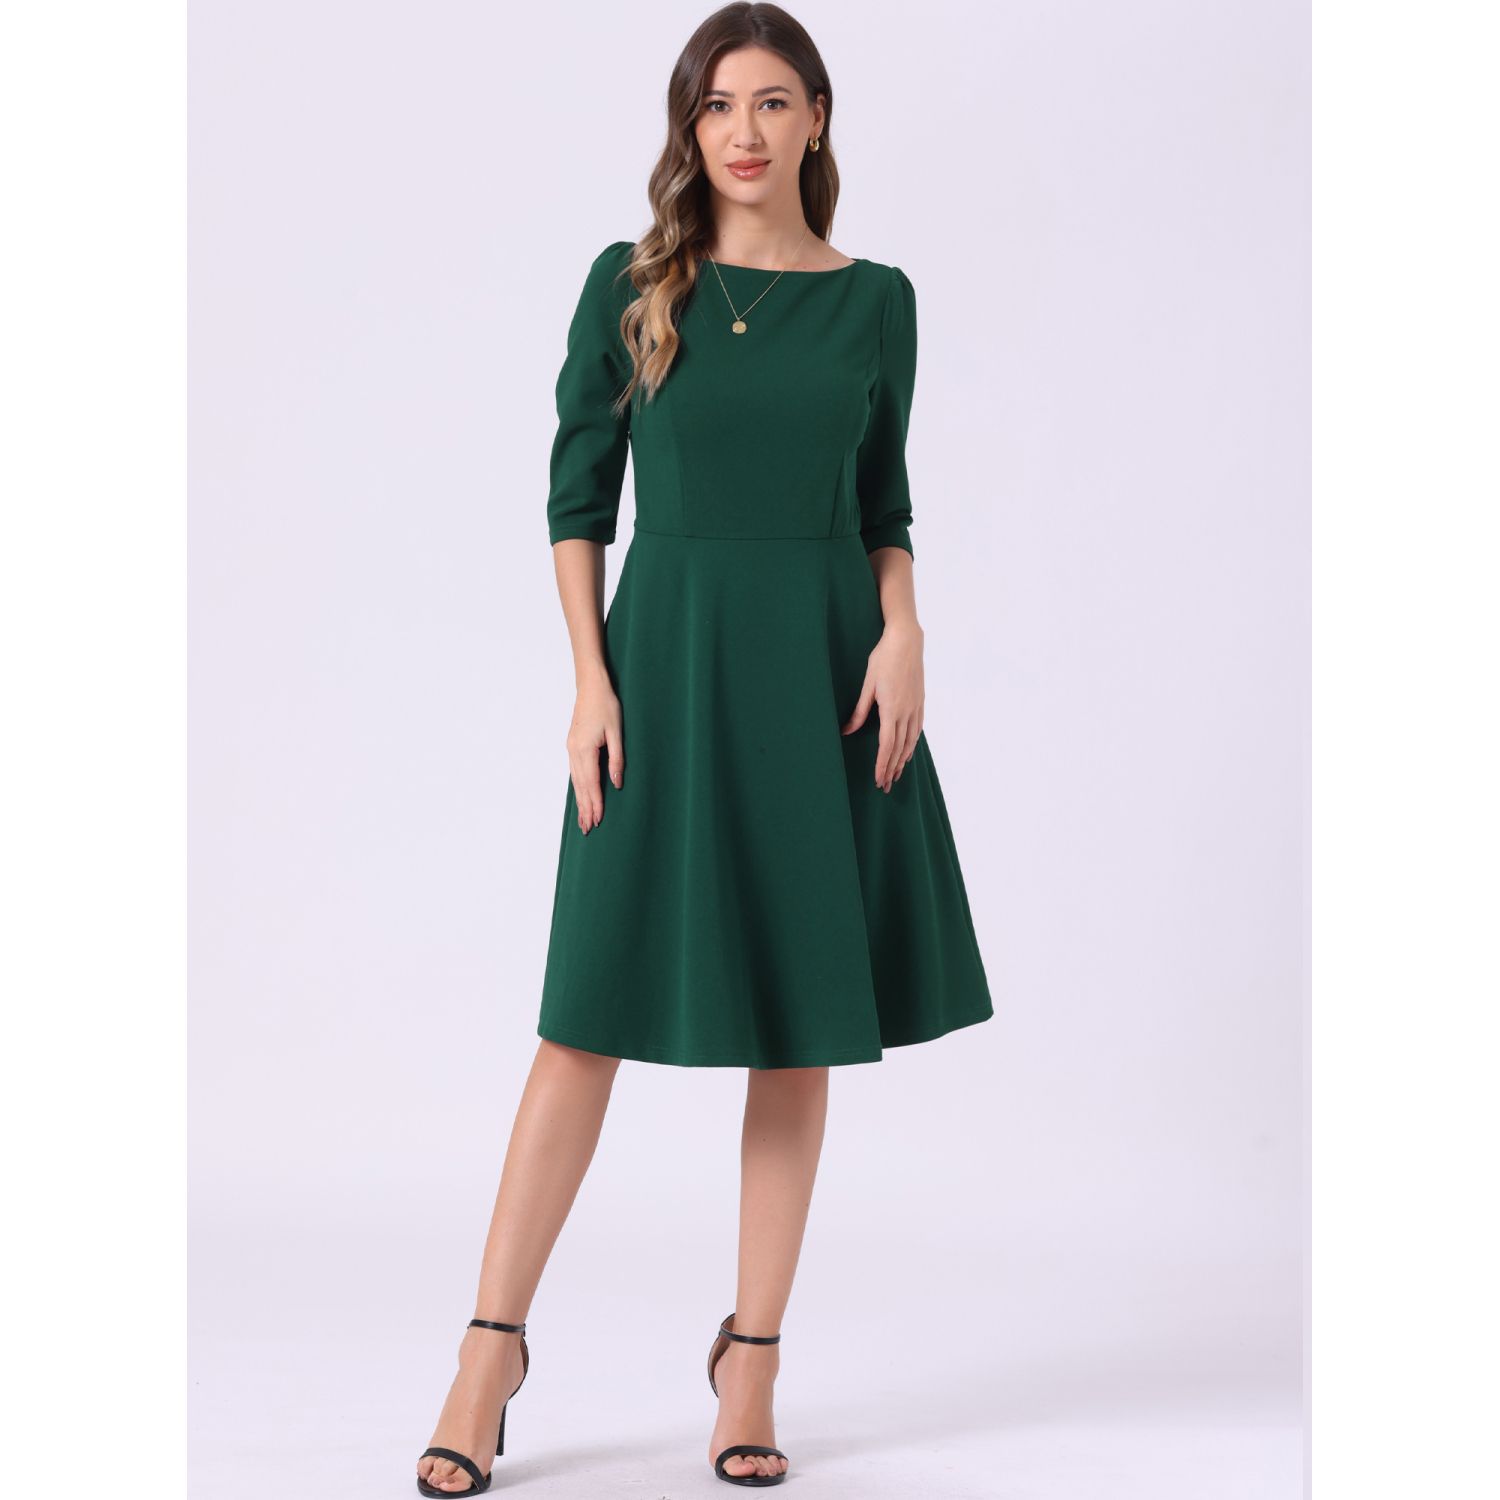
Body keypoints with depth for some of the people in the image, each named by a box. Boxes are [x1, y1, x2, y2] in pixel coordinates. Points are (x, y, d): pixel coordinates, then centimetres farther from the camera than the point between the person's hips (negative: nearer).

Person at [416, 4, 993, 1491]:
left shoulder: (875, 298, 6)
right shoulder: (631, 284, 2)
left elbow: (885, 500, 12)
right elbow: (576, 494, 2)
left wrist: (902, 633, -6)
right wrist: (591, 679, -7)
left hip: (823, 663, 2)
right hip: (669, 652, -2)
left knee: (799, 1020, 5)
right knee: (594, 1009, -2)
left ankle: (752, 1351, 18)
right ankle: (492, 1347, 9)